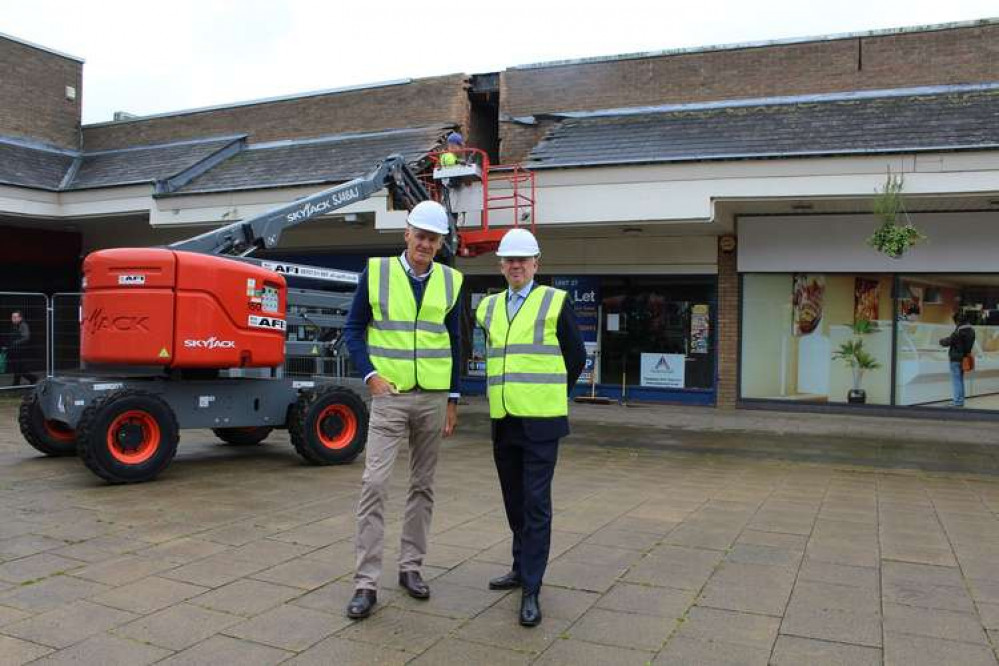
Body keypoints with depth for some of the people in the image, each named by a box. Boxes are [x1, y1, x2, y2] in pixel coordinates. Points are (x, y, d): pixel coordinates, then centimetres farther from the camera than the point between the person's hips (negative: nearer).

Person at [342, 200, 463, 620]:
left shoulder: (450, 281, 5)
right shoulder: (376, 272, -2)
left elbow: (454, 343, 10)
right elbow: (353, 329, 3)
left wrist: (453, 400, 7)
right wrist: (370, 376, -10)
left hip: (433, 399, 3)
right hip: (389, 396, -2)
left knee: (423, 486, 10)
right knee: (374, 484, -9)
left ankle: (411, 566, 24)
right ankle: (366, 583, -1)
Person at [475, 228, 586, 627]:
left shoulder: (555, 302, -3)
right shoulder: (489, 307, 11)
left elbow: (576, 357, 3)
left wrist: (551, 396, 8)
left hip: (540, 421, -5)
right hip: (502, 419, 5)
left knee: (535, 503, -6)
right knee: (514, 501, 15)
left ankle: (531, 590, 0)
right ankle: (522, 568, 31)